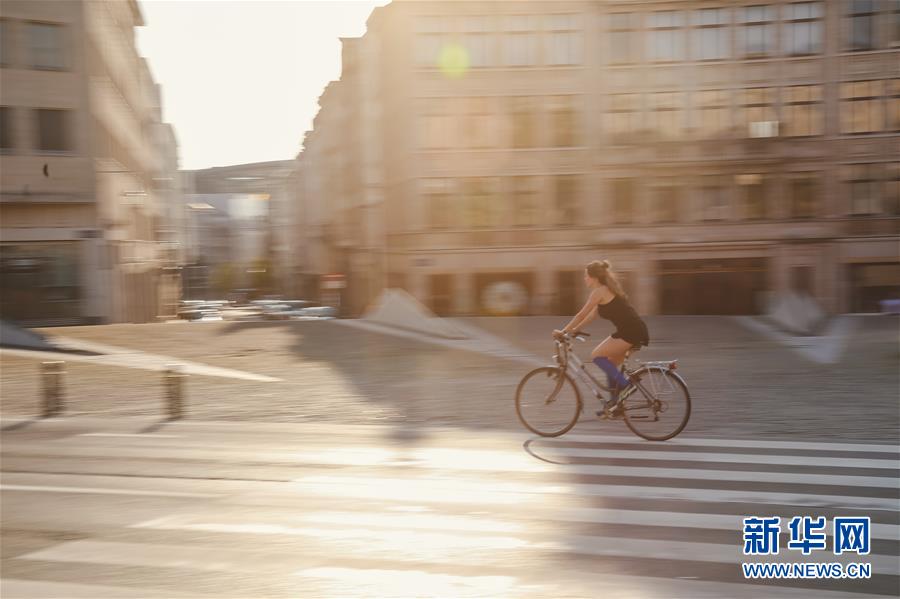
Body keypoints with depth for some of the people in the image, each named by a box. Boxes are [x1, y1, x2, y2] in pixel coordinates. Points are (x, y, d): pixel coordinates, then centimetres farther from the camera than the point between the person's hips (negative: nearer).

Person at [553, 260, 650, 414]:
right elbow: (593, 313, 26)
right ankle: (614, 401, 21)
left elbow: (581, 315, -8)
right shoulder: (606, 289, 20)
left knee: (596, 355, -7)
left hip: (631, 331, -10)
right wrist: (574, 329, 25)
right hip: (635, 330, 10)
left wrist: (563, 331, 0)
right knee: (611, 365, 16)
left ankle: (624, 384, -6)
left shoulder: (599, 291, -9)